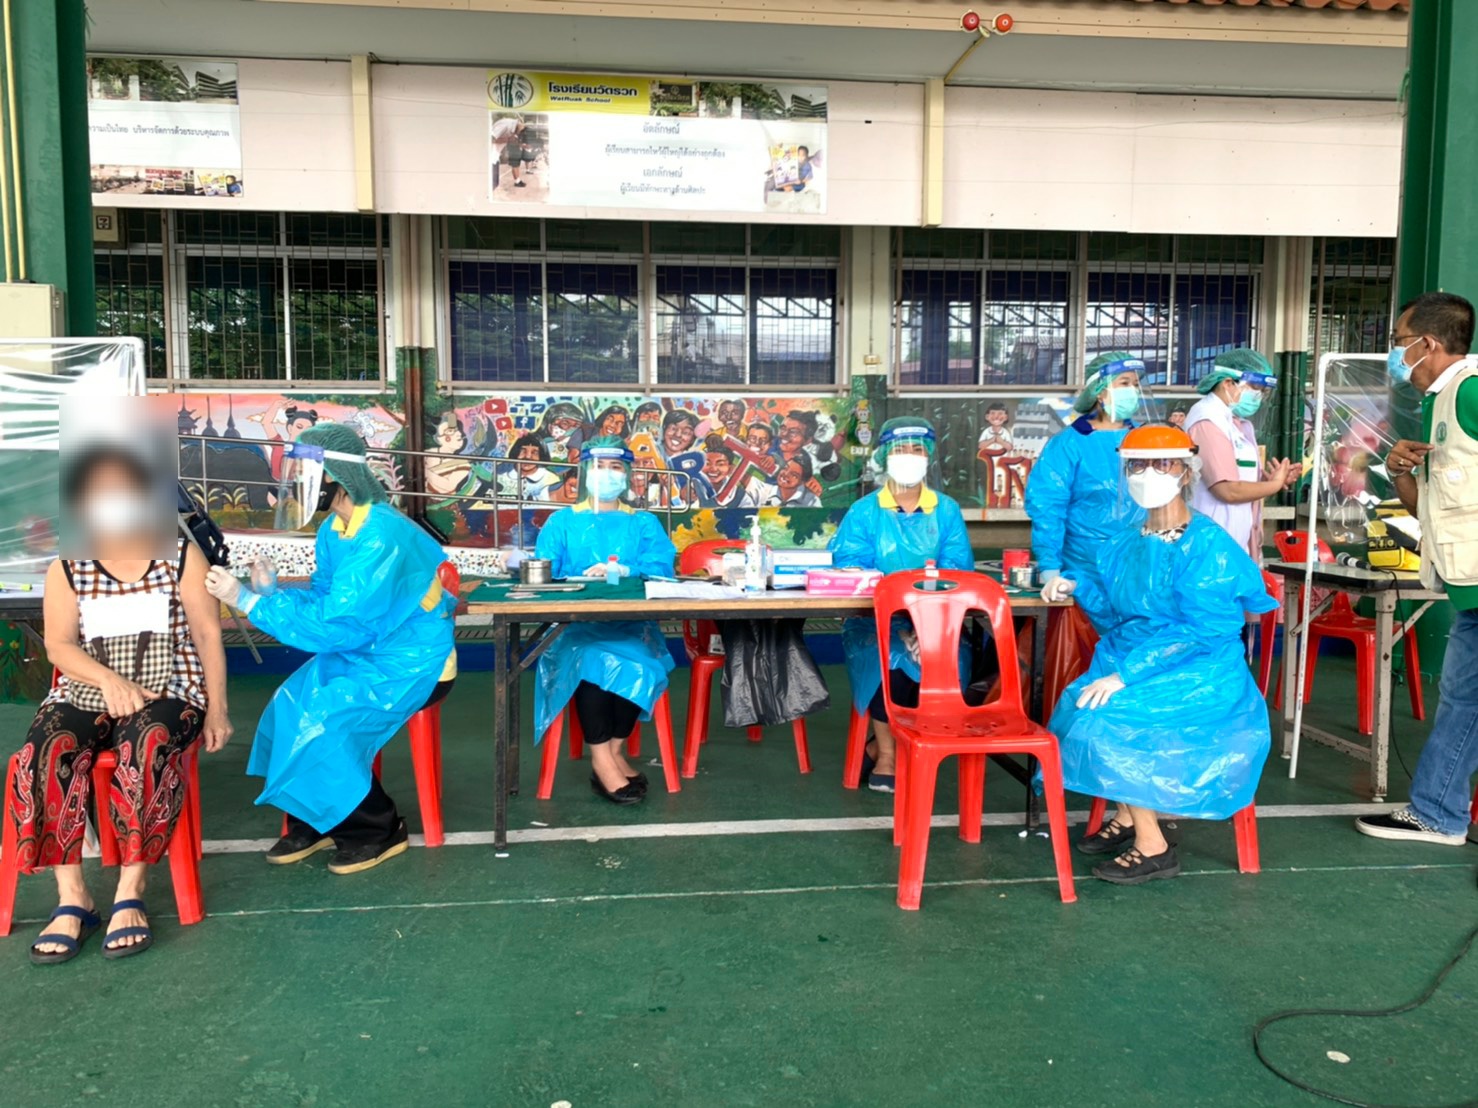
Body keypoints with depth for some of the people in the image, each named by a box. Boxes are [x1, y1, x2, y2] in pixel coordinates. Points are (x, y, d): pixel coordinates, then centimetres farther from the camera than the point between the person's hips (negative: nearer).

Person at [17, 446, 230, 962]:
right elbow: (59, 645, 2)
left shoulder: (180, 556, 5)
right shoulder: (66, 567, 9)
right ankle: (72, 898, -24)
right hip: (85, 692, 2)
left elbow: (208, 634, 4)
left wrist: (217, 708, -4)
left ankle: (130, 894, -31)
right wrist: (110, 681, -17)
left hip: (167, 691, -2)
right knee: (44, 754, -29)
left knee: (147, 746, -36)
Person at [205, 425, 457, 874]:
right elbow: (325, 600, 9)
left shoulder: (380, 538, -28)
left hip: (409, 664, -9)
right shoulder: (334, 528, 3)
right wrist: (272, 590, -10)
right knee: (290, 707, -3)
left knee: (321, 724, -20)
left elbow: (337, 624, -29)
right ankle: (313, 821, 15)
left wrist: (247, 600, -26)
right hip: (366, 651, 9)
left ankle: (379, 829, 1)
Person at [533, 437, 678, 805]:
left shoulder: (645, 524, 17)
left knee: (636, 660, -30)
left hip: (632, 621, 1)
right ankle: (602, 758, -25)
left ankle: (613, 750, -16)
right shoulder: (561, 522, 15)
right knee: (588, 657, -32)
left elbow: (660, 567, -1)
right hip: (576, 620, -1)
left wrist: (621, 571, -19)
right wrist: (580, 581, -18)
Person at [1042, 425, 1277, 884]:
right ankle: (1126, 817, 4)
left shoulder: (1208, 544, -14)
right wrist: (1076, 584, -1)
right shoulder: (1125, 539, 7)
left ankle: (1152, 846, -9)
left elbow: (1200, 631, -22)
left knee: (1107, 716, -24)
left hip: (1197, 674, -7)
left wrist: (1125, 674, -26)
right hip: (1129, 659, 7)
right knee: (1077, 703, -16)